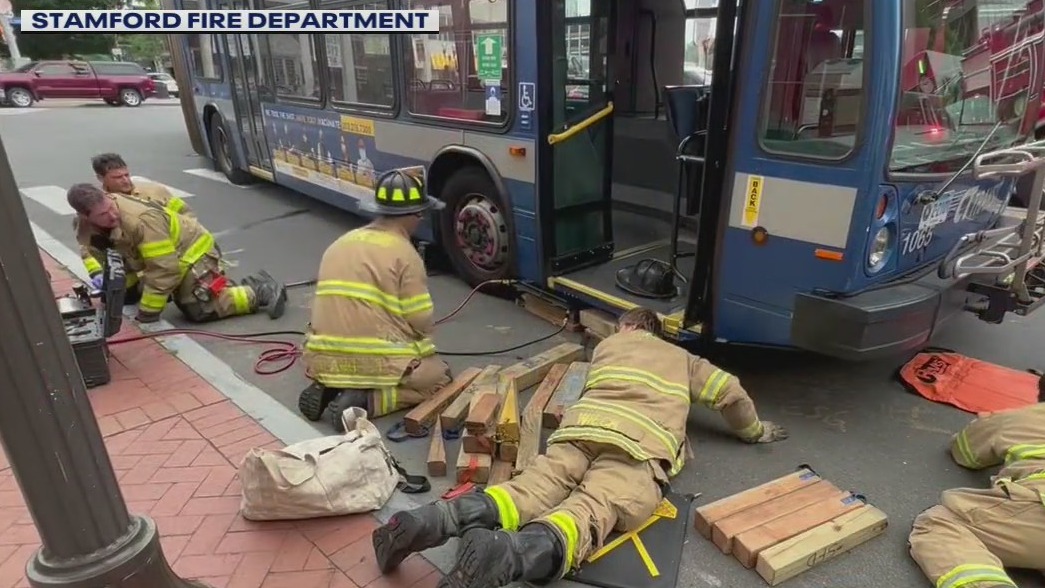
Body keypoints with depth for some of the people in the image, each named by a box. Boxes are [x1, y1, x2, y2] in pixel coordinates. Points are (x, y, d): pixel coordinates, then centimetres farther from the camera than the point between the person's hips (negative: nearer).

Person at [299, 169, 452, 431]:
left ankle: (327, 387, 7)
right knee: (439, 376, 15)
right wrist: (424, 348, 13)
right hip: (377, 362, -7)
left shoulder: (339, 244, 13)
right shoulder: (404, 253, -9)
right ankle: (367, 400, -6)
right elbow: (421, 322, -9)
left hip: (324, 360, 7)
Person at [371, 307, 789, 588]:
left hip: (584, 424, 3)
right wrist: (754, 430, 48)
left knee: (534, 488, -12)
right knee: (591, 511, -25)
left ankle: (441, 519, -39)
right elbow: (729, 392, 30)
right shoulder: (684, 359, 36)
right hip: (643, 444, -3)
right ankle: (510, 551, -56)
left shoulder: (608, 344, 39)